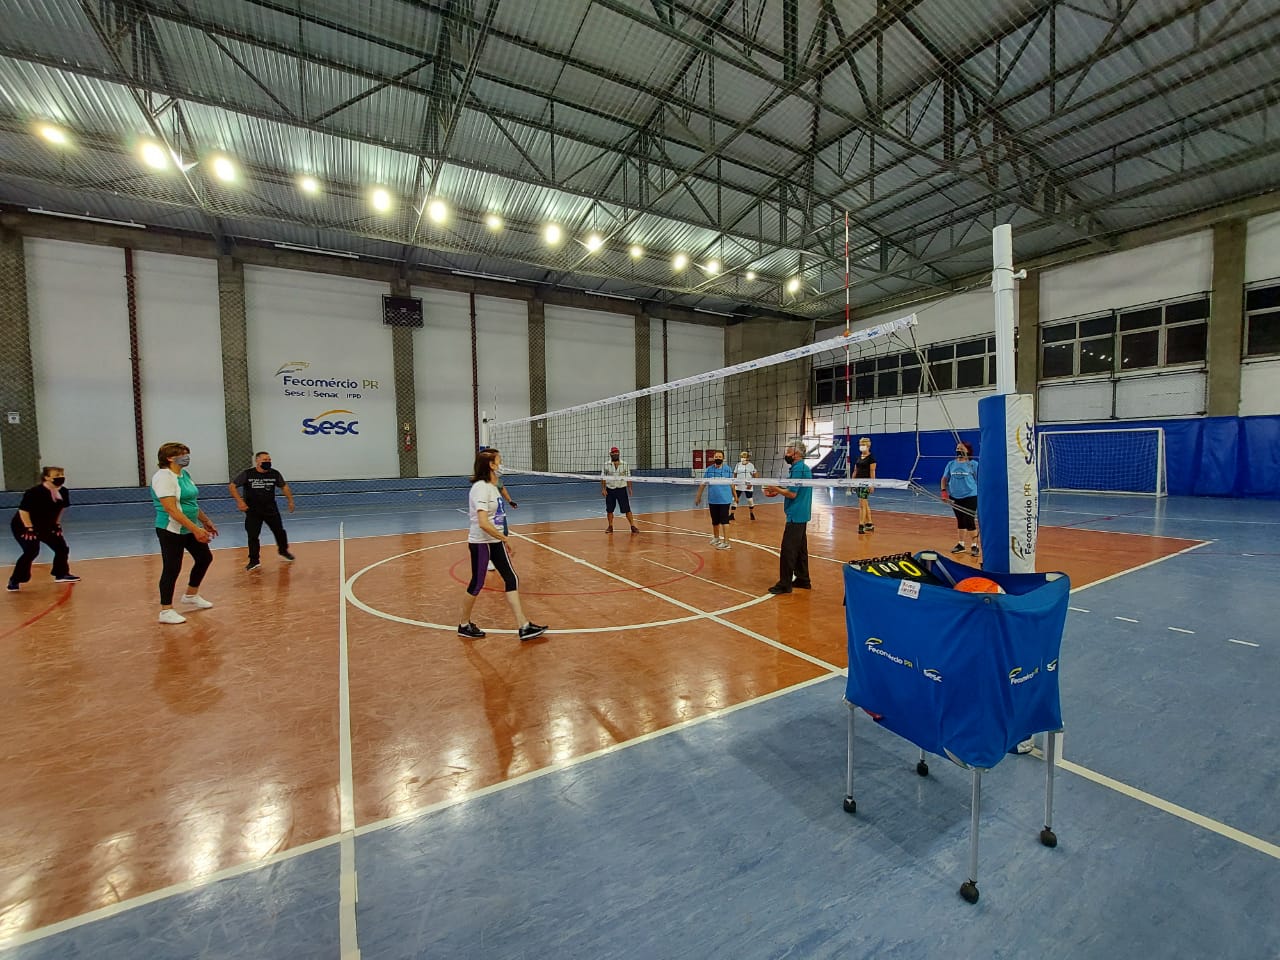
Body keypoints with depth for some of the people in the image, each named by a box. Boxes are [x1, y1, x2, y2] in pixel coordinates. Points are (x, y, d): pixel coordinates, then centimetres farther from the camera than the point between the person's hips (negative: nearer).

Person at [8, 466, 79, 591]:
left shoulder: (63, 493, -4)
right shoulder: (35, 492, -26)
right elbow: (23, 510, -26)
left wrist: (56, 524, 9)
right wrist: (29, 529, -26)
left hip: (46, 526, 8)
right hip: (23, 526, -7)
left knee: (62, 548, 8)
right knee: (31, 552, -21)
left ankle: (61, 574, 26)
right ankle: (14, 581, -6)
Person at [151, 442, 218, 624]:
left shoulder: (184, 474, 9)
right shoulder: (164, 477, -18)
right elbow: (170, 509, -25)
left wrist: (206, 522, 20)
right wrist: (195, 529, -28)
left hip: (189, 529, 9)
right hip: (171, 531, -9)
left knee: (205, 557, 15)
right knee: (172, 568, -2)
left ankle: (191, 596, 33)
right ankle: (166, 611, 11)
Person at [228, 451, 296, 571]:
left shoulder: (275, 474, -5)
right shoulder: (246, 474, -13)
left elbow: (284, 486, 10)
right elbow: (232, 486, -7)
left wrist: (290, 500, 7)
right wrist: (240, 502, -17)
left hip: (271, 509, 2)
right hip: (253, 510, -2)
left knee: (279, 531, 8)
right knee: (252, 536, 1)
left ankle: (284, 552, 30)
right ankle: (254, 560, 13)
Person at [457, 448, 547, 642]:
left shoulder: (491, 485, 8)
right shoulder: (481, 488, -21)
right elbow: (483, 523, -29)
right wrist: (505, 538, -19)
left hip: (494, 540, 9)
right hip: (480, 542, -9)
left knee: (511, 580, 4)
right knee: (477, 584, 7)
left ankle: (523, 626, 7)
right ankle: (464, 625, 29)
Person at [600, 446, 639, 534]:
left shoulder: (625, 464, 2)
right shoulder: (606, 465, 1)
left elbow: (628, 477, 4)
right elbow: (603, 478, 0)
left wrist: (630, 488, -3)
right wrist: (603, 489, -7)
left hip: (622, 489, -1)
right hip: (610, 490, 1)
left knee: (627, 509, -3)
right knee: (609, 510, 7)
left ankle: (633, 526, 3)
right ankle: (610, 526, 21)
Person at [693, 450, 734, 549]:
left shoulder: (728, 470, 0)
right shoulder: (709, 470, 3)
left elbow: (731, 484, 5)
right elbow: (703, 484, 5)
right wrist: (698, 496, 4)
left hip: (725, 500, -3)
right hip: (712, 500, 3)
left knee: (724, 520, -7)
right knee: (715, 521, 14)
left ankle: (726, 542, -3)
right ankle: (716, 538, 34)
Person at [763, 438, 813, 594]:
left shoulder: (797, 469, -17)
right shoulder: (805, 467, 14)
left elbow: (792, 494, -21)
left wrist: (775, 488, -9)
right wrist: (778, 491, 9)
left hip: (795, 516, -10)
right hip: (802, 514, 10)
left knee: (788, 550, -7)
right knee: (800, 548, 16)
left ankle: (785, 584, -3)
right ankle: (802, 579, 24)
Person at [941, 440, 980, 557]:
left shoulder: (973, 464, -4)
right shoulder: (951, 464, 7)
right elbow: (944, 479, 13)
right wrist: (944, 491, 1)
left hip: (970, 497, -4)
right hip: (955, 497, 4)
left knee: (969, 521, -4)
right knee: (960, 521, 14)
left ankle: (974, 545, 9)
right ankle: (961, 544, 24)